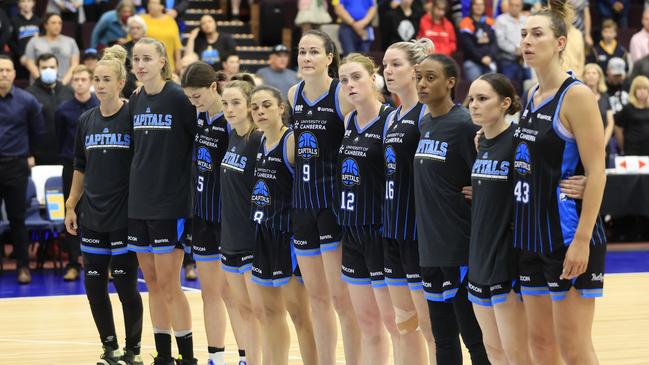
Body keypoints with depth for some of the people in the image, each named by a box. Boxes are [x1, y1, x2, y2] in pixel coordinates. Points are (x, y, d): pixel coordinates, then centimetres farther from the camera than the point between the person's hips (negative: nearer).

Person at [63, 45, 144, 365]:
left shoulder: (134, 117, -7)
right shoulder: (86, 120, 8)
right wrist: (71, 206, 12)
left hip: (124, 215, -5)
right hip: (91, 216, 5)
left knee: (126, 284, -1)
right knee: (93, 284, 6)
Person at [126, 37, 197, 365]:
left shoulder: (179, 98, -10)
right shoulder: (135, 101, 9)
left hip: (170, 203, -6)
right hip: (139, 202, 6)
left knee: (168, 284, -6)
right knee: (152, 282, 9)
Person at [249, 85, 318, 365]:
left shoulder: (292, 141, -13)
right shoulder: (260, 142, 10)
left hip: (289, 233, -8)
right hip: (263, 234, 8)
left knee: (297, 310, -6)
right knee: (271, 310, 14)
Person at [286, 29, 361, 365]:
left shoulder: (342, 94, -10)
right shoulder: (293, 95, 8)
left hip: (335, 201, -6)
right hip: (303, 199, 6)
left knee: (341, 296, -6)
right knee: (316, 296, 12)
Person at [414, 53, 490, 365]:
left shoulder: (464, 125, -12)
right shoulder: (423, 125, 11)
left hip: (460, 248, -8)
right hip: (430, 246, 8)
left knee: (474, 338, -2)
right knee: (443, 339, 13)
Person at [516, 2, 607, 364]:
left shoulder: (577, 95, -12)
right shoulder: (533, 96, 11)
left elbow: (596, 172, -16)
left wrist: (582, 240, -21)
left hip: (569, 238, -8)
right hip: (534, 237, 8)